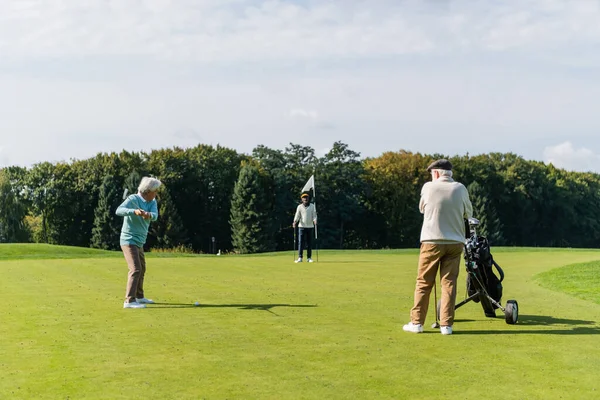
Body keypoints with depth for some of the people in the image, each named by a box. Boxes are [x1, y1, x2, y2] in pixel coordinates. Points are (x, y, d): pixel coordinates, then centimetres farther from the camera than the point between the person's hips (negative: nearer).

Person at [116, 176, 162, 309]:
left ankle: (139, 297, 36)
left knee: (141, 269, 21)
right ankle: (129, 301, -21)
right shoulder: (133, 199, -17)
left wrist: (148, 214, -37)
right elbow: (119, 211, -32)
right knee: (135, 269, -19)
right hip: (129, 240, -9)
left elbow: (155, 216, -13)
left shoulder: (152, 201, 4)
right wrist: (134, 211, -50)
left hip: (139, 242, 9)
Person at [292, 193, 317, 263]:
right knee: (300, 242, -7)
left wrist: (315, 221, -20)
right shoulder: (299, 207, 3)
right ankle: (300, 257, -7)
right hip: (301, 226, -1)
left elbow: (314, 215, 0)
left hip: (310, 226, 1)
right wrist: (295, 222, -21)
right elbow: (297, 215, -3)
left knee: (310, 242, 4)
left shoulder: (312, 206, 5)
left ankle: (309, 257, 9)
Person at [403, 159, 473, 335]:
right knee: (449, 283, 4)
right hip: (455, 242, 1)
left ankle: (417, 322, 7)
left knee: (424, 282, 5)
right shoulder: (460, 189, 1)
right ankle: (446, 324, 2)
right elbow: (469, 213, 13)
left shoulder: (428, 187, -1)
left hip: (432, 241, -1)